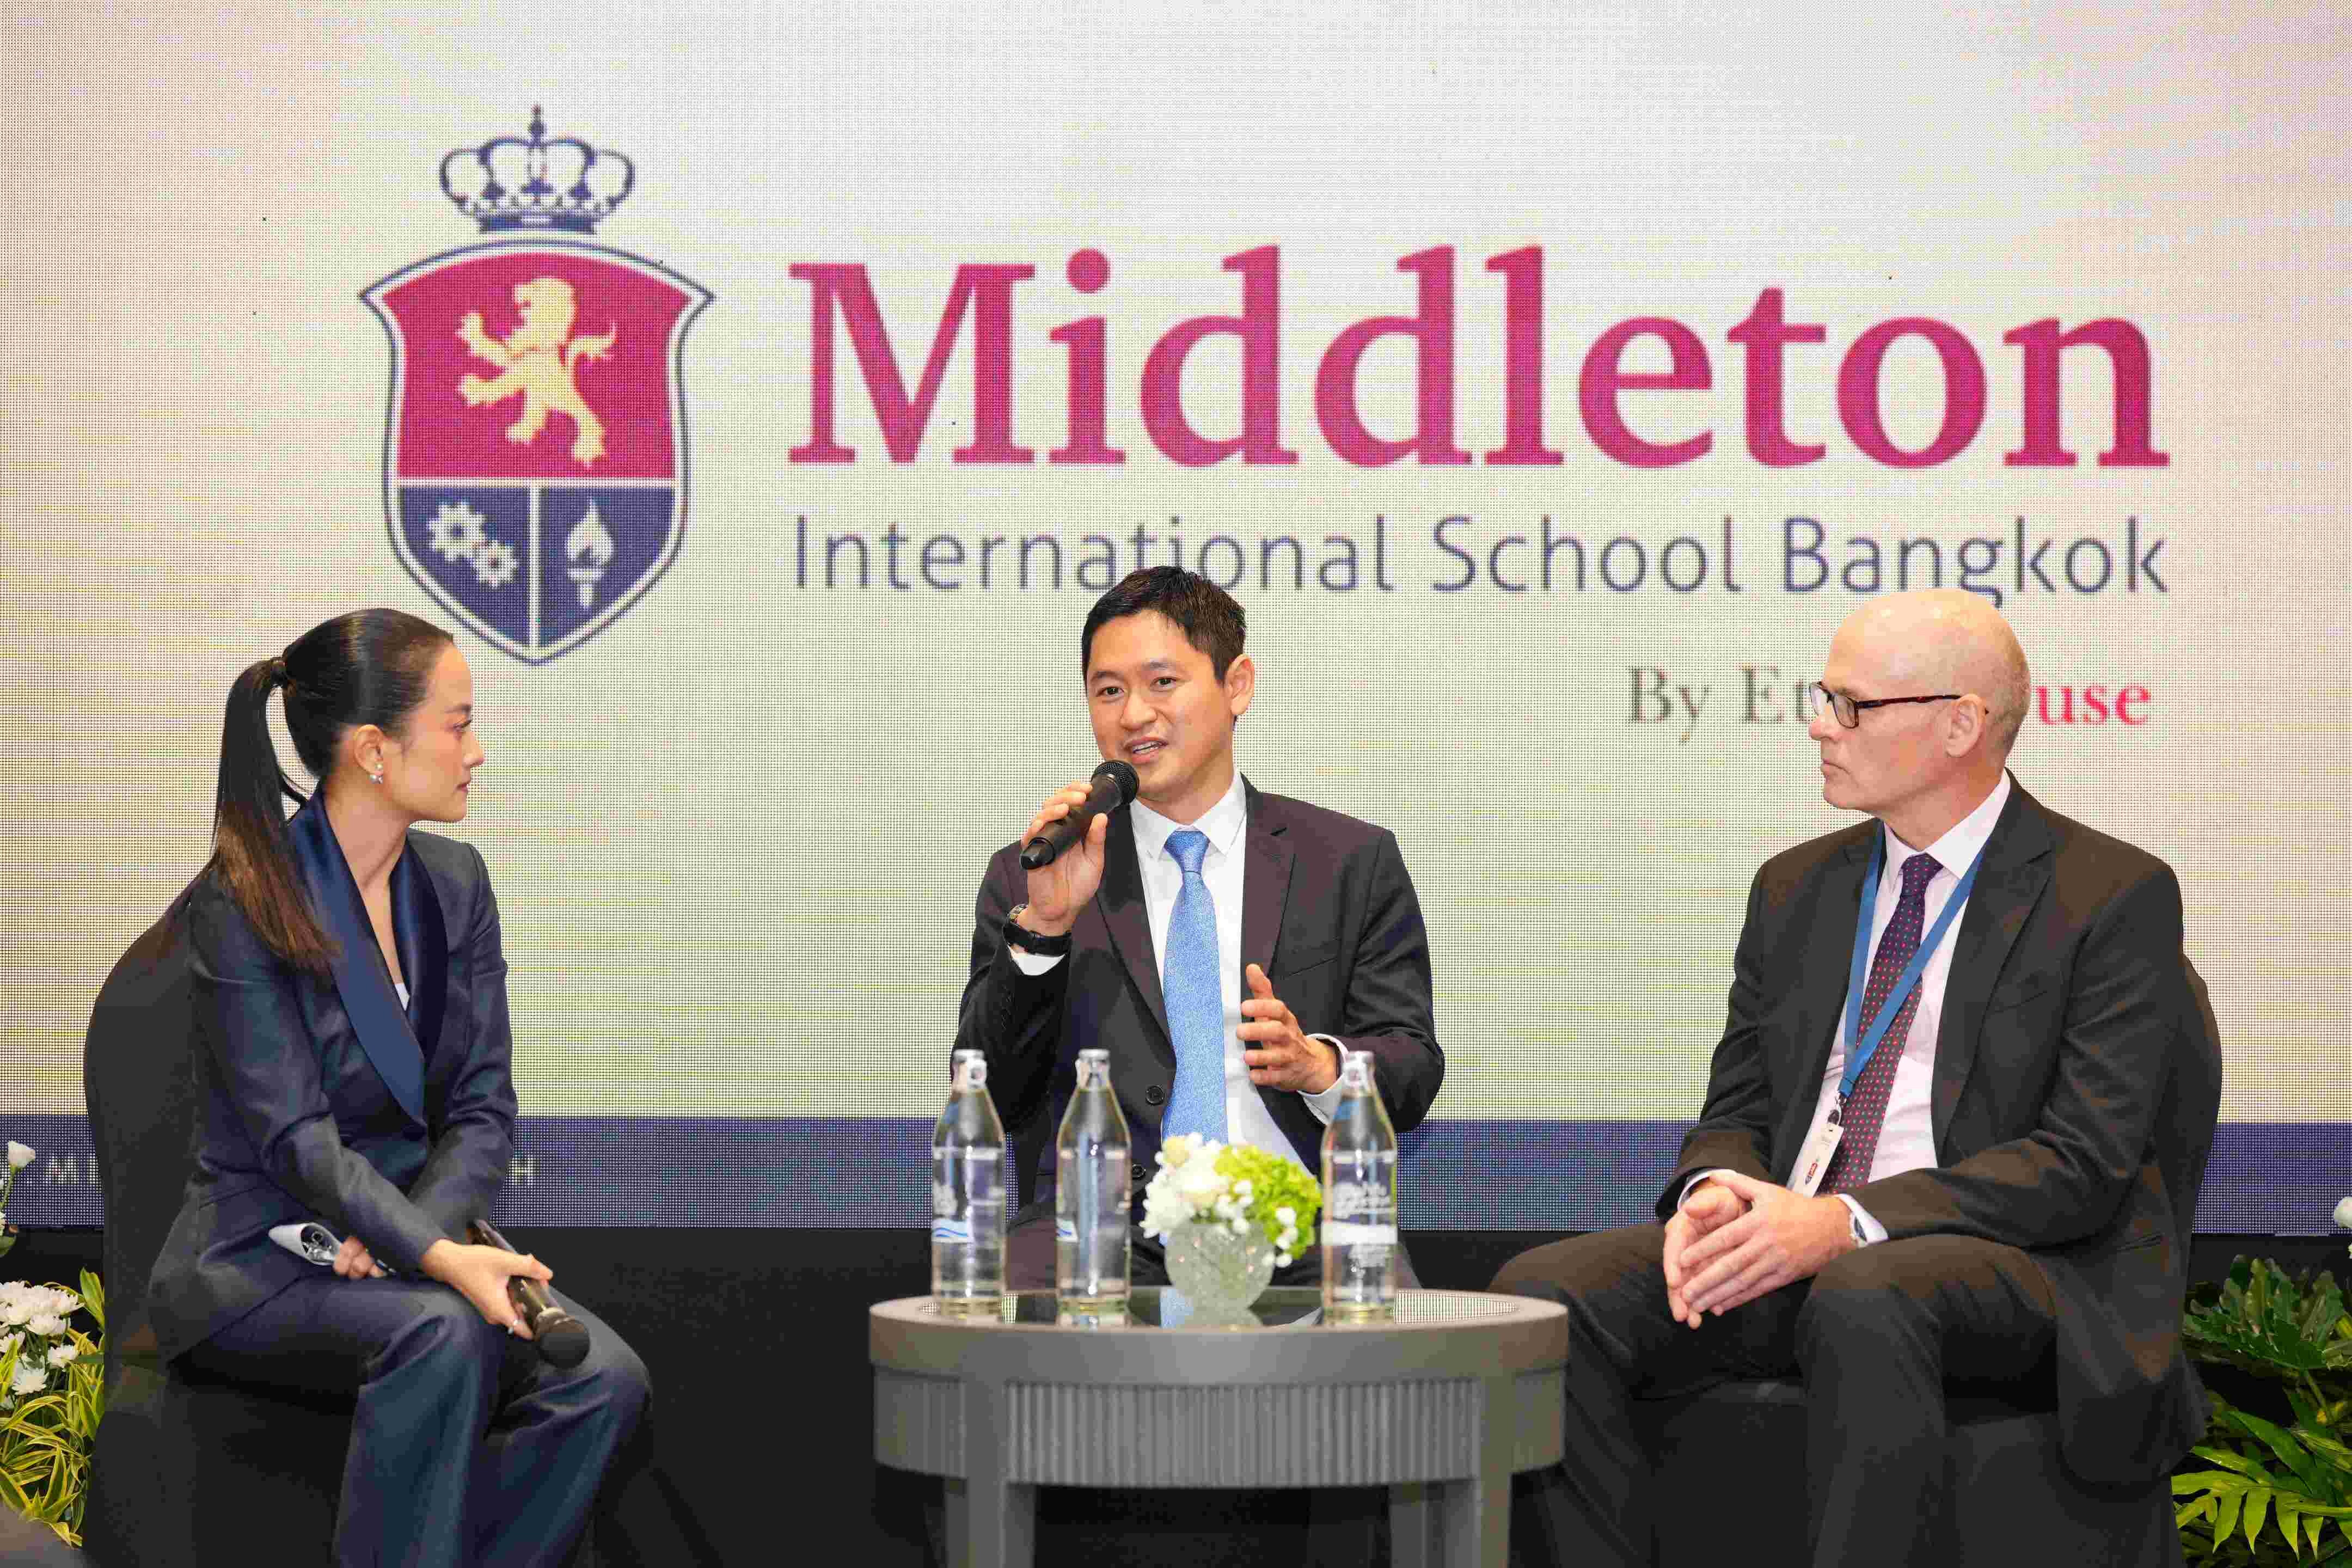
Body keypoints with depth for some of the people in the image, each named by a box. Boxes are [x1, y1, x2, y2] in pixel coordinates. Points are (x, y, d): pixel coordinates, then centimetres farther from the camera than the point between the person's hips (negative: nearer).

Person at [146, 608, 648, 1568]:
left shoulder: (453, 882, 8)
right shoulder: (243, 905, -12)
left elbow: (483, 1108, 4)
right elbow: (294, 1137, -20)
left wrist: (411, 1235, -16)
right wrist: (439, 1258, -34)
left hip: (423, 1233, 6)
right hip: (258, 1262, -6)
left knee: (605, 1377, -21)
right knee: (445, 1336, -36)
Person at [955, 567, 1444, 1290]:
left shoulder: (1353, 862, 14)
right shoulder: (1026, 880, 15)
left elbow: (1414, 1068, 11)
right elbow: (991, 1100, 6)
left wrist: (1318, 1064, -11)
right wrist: (1042, 928, -8)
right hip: (1103, 1223, 0)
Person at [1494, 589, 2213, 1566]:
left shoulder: (2116, 896, -1)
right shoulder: (1795, 890, 18)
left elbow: (2083, 1160, -10)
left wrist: (1845, 1222, -21)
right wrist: (1714, 1192, -9)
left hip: (2001, 1263, -5)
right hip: (1784, 1249, 6)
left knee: (1862, 1297, -39)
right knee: (1544, 1291, -20)